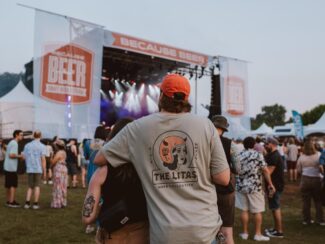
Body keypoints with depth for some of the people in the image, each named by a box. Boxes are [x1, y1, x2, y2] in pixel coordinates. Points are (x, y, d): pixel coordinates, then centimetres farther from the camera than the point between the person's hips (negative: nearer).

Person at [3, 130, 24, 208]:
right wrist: (20, 156, -9)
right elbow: (11, 155, -22)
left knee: (8, 185, 12)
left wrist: (19, 156, 12)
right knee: (13, 185, -6)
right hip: (11, 168, -10)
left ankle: (8, 201, 18)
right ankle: (12, 202, -6)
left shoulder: (11, 143, 18)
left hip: (7, 167, 10)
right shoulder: (14, 143, -13)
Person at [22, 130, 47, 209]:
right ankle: (35, 204, 6)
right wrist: (45, 172, -5)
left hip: (29, 169, 3)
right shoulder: (42, 146, -7)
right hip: (38, 169, -3)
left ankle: (27, 203, 4)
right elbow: (43, 160, -10)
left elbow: (24, 158, 5)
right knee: (37, 186, 7)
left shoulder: (27, 145, 4)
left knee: (30, 187, 13)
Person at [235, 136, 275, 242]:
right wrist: (270, 184, -2)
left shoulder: (239, 155, 4)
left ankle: (245, 233, 16)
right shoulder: (258, 155, -7)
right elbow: (265, 171, -10)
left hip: (241, 186, 4)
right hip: (254, 187, -3)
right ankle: (258, 234, 11)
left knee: (244, 210, 9)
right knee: (257, 211, 6)